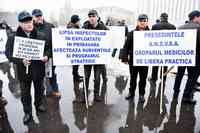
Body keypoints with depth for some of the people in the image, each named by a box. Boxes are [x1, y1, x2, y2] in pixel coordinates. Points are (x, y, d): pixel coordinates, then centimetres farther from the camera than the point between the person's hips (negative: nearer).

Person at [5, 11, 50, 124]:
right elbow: (9, 54, -8)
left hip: (39, 69, 2)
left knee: (39, 89, 21)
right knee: (25, 93, 11)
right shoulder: (13, 38, -7)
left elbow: (47, 48, 9)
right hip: (24, 71, -1)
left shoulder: (41, 36, -1)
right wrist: (21, 61, -24)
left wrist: (46, 56, -12)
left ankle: (39, 104, 47)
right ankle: (28, 113, 30)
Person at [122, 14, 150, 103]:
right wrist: (125, 57, -6)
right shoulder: (132, 33, 0)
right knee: (133, 78, 14)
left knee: (143, 78, 11)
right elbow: (126, 46, 0)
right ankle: (131, 93, 30)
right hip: (133, 60, 0)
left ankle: (141, 94, 27)